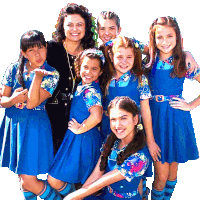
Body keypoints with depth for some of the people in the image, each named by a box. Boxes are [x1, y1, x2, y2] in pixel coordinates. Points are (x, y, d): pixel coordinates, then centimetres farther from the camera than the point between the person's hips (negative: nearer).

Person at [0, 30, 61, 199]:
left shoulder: (51, 75, -8)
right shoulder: (14, 69, 1)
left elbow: (32, 103, -18)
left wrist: (38, 76, -25)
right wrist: (14, 99, -18)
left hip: (34, 127, -4)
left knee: (29, 181, -5)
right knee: (22, 177, 14)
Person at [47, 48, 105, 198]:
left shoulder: (91, 91, -21)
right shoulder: (82, 86, 6)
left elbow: (96, 117, -36)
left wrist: (79, 129, -21)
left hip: (83, 140, -9)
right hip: (75, 137, 9)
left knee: (54, 180, 0)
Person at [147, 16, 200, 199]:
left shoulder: (185, 61, -3)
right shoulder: (148, 61, 0)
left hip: (176, 117, 0)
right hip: (154, 116, 0)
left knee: (173, 167, 14)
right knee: (161, 173, 0)